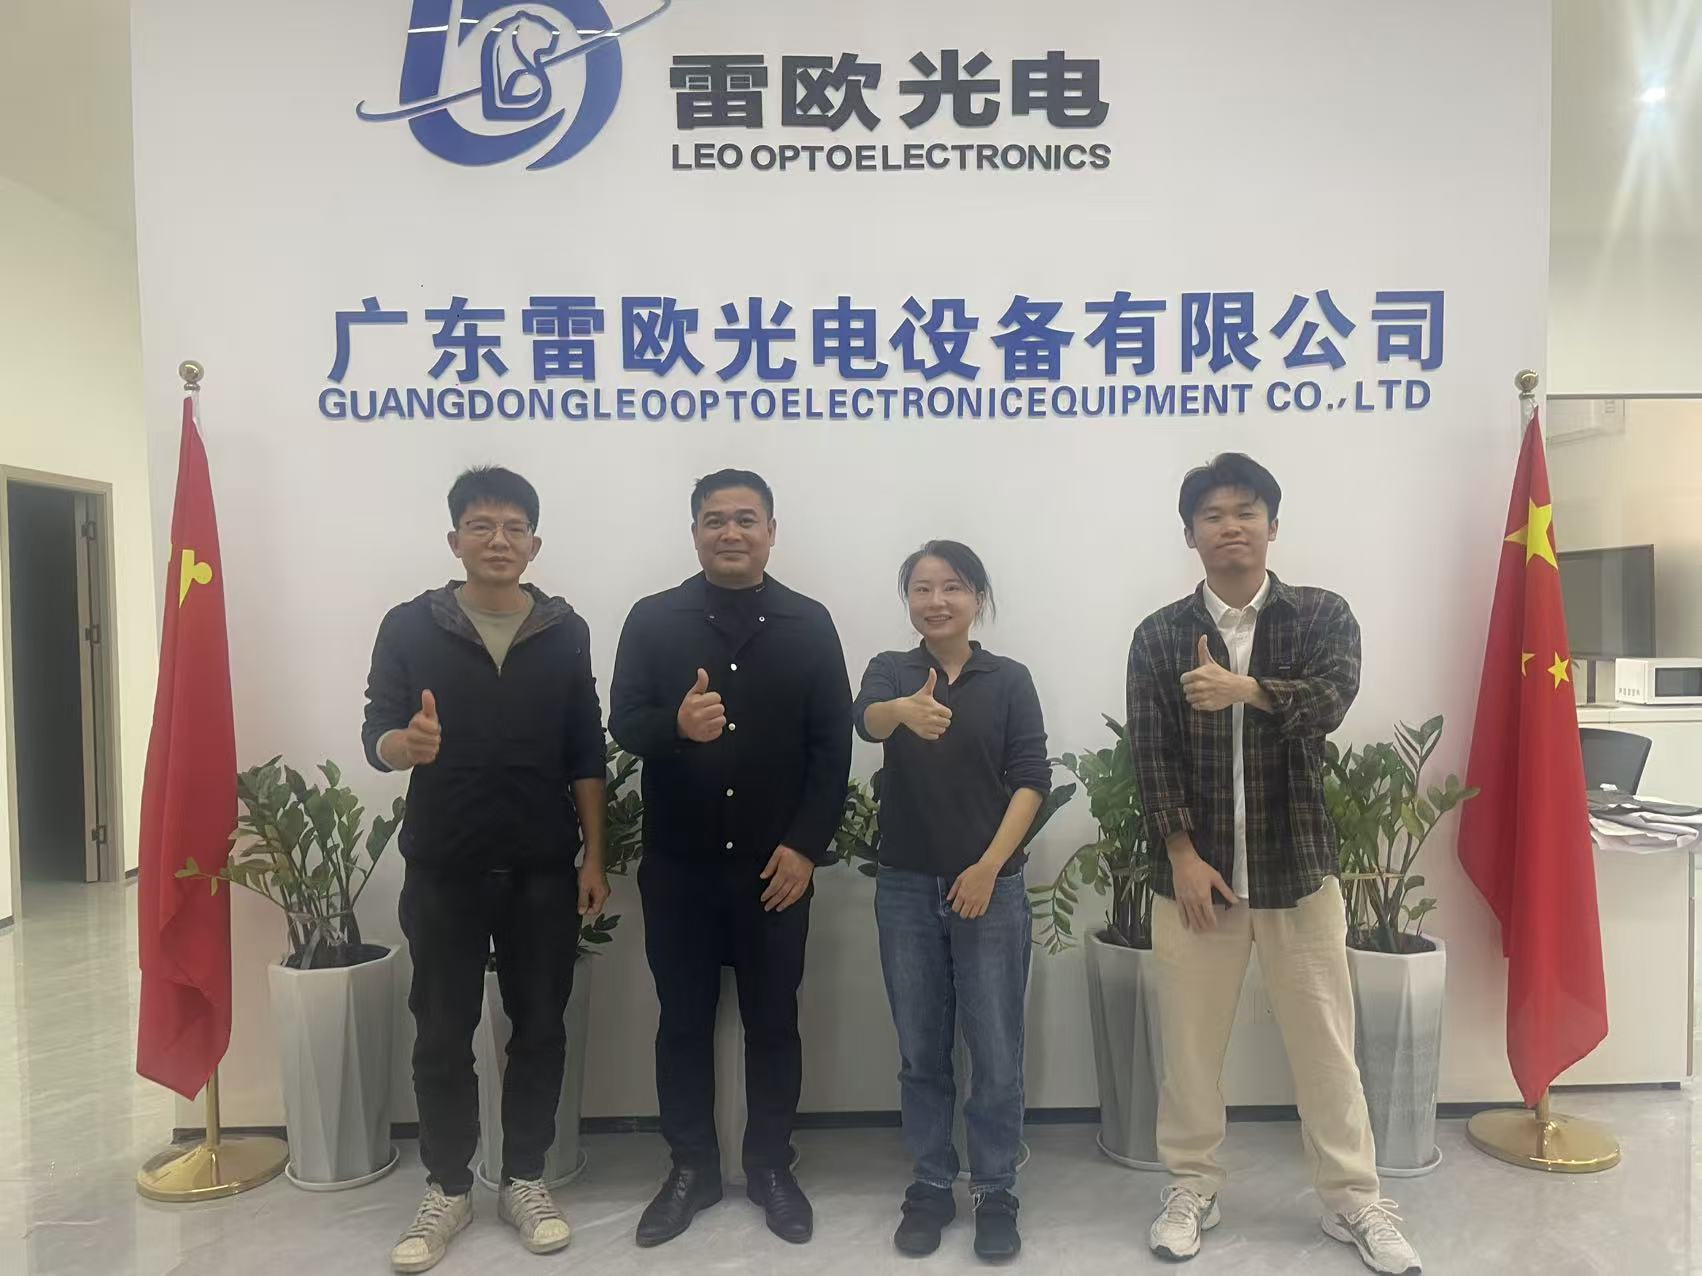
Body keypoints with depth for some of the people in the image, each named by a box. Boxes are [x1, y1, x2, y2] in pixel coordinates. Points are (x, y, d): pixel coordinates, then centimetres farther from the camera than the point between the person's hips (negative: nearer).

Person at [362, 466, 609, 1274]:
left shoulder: (566, 633, 3)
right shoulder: (410, 627, -1)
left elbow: (586, 753, 5)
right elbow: (375, 734, -3)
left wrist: (594, 856, 1)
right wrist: (405, 744, -27)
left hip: (543, 870, 1)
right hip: (443, 869, 0)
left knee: (539, 1029, 9)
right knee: (442, 1035, 9)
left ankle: (525, 1181, 26)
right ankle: (446, 1189, 26)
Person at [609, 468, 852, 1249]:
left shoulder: (809, 623, 1)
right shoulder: (653, 620, 2)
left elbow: (832, 744, -1)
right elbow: (622, 725, -4)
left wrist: (805, 845, -9)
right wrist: (676, 725, -26)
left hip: (776, 862, 0)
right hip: (677, 862, 1)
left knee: (772, 1021, 11)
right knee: (684, 1021, 12)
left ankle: (771, 1167, 28)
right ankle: (691, 1168, 28)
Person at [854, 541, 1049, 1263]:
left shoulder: (1009, 679, 1)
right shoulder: (890, 669, 2)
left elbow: (1032, 780, -4)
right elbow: (865, 719, -21)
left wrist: (990, 866, -14)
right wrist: (905, 710, -45)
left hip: (991, 884, -1)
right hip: (906, 888, 1)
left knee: (996, 1053, 5)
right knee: (921, 1052, 11)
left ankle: (995, 1193, 21)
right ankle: (931, 1187, 26)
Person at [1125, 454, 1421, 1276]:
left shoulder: (1322, 616, 1)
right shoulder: (1159, 636, 1)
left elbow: (1329, 702, -17)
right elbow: (1150, 753, -4)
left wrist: (1246, 690, -33)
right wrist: (1182, 855, -11)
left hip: (1298, 868, 0)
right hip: (1195, 871, 1)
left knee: (1324, 1040, 10)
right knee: (1191, 1041, 10)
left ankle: (1354, 1199, 27)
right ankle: (1192, 1187, 28)